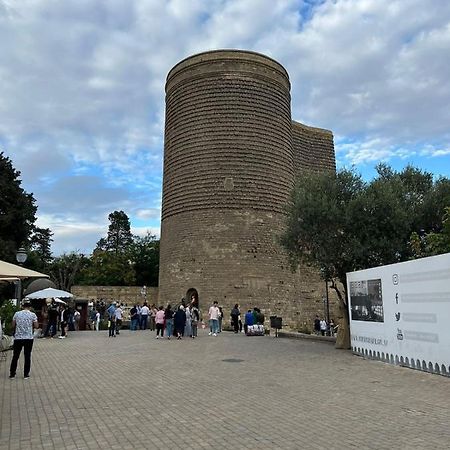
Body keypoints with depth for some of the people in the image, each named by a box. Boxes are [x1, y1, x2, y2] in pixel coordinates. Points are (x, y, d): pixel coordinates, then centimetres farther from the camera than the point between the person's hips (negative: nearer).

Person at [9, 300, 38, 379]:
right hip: (29, 338, -2)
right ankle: (26, 374, 9)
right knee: (27, 356, 5)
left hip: (18, 338, 2)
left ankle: (12, 373, 19)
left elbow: (13, 325, 7)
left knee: (15, 356, 13)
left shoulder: (17, 314, 0)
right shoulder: (33, 315, -6)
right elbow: (36, 326, -5)